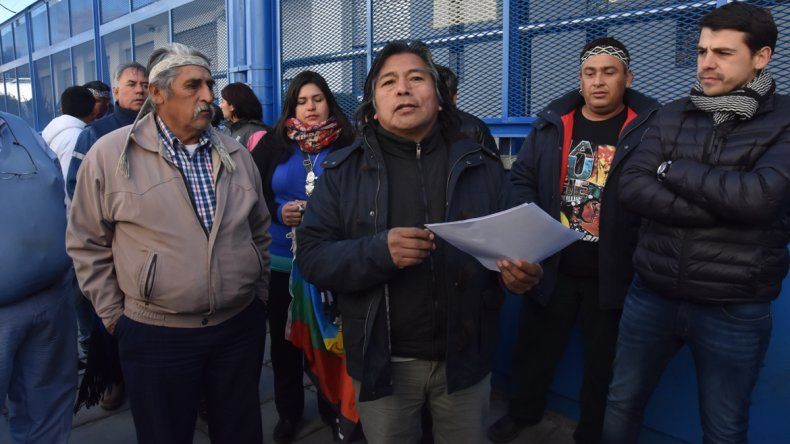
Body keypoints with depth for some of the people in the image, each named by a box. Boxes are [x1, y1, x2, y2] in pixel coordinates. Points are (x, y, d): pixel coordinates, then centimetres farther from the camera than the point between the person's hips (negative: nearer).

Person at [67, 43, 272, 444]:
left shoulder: (235, 155, 5)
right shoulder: (109, 155, -6)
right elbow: (87, 243, 0)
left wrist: (258, 294, 13)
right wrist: (114, 315, 0)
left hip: (242, 326, 3)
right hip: (156, 336, -3)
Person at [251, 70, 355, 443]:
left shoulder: (347, 144, -3)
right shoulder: (273, 143, 3)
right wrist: (278, 211, -11)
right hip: (281, 259, 2)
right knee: (284, 337, 12)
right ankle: (288, 410, 33)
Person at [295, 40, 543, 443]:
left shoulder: (481, 164, 1)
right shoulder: (343, 171, -3)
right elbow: (311, 256, -8)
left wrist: (519, 272, -19)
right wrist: (378, 252, -26)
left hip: (464, 356, 1)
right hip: (383, 362, -1)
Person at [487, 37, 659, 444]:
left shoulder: (649, 127, -5)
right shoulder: (551, 122, 3)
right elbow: (522, 179, 7)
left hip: (612, 273, -2)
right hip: (552, 267, 2)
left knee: (604, 361, 16)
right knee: (535, 348, 18)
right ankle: (523, 411, 43)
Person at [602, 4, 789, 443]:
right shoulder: (672, 115, 4)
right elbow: (631, 187, -10)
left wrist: (674, 170, -12)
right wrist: (723, 208, -18)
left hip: (733, 310, -2)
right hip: (651, 294, 3)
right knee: (622, 403, 16)